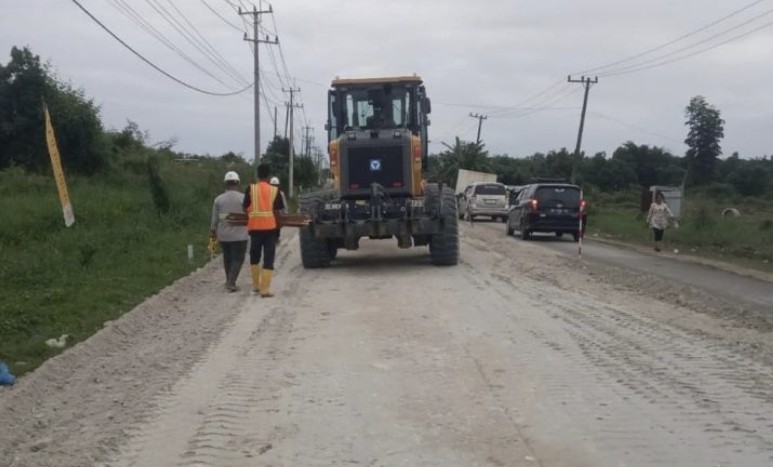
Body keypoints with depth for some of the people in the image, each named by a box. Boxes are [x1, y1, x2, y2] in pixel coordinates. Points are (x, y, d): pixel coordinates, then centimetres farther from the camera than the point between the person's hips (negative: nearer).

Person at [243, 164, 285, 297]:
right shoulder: (274, 190, -2)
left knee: (254, 256, 19)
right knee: (268, 259, 1)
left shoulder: (251, 189, -2)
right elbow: (279, 210, -2)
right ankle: (265, 289, -4)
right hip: (270, 227, -1)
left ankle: (256, 285, 27)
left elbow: (245, 208, -2)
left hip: (255, 227, 1)